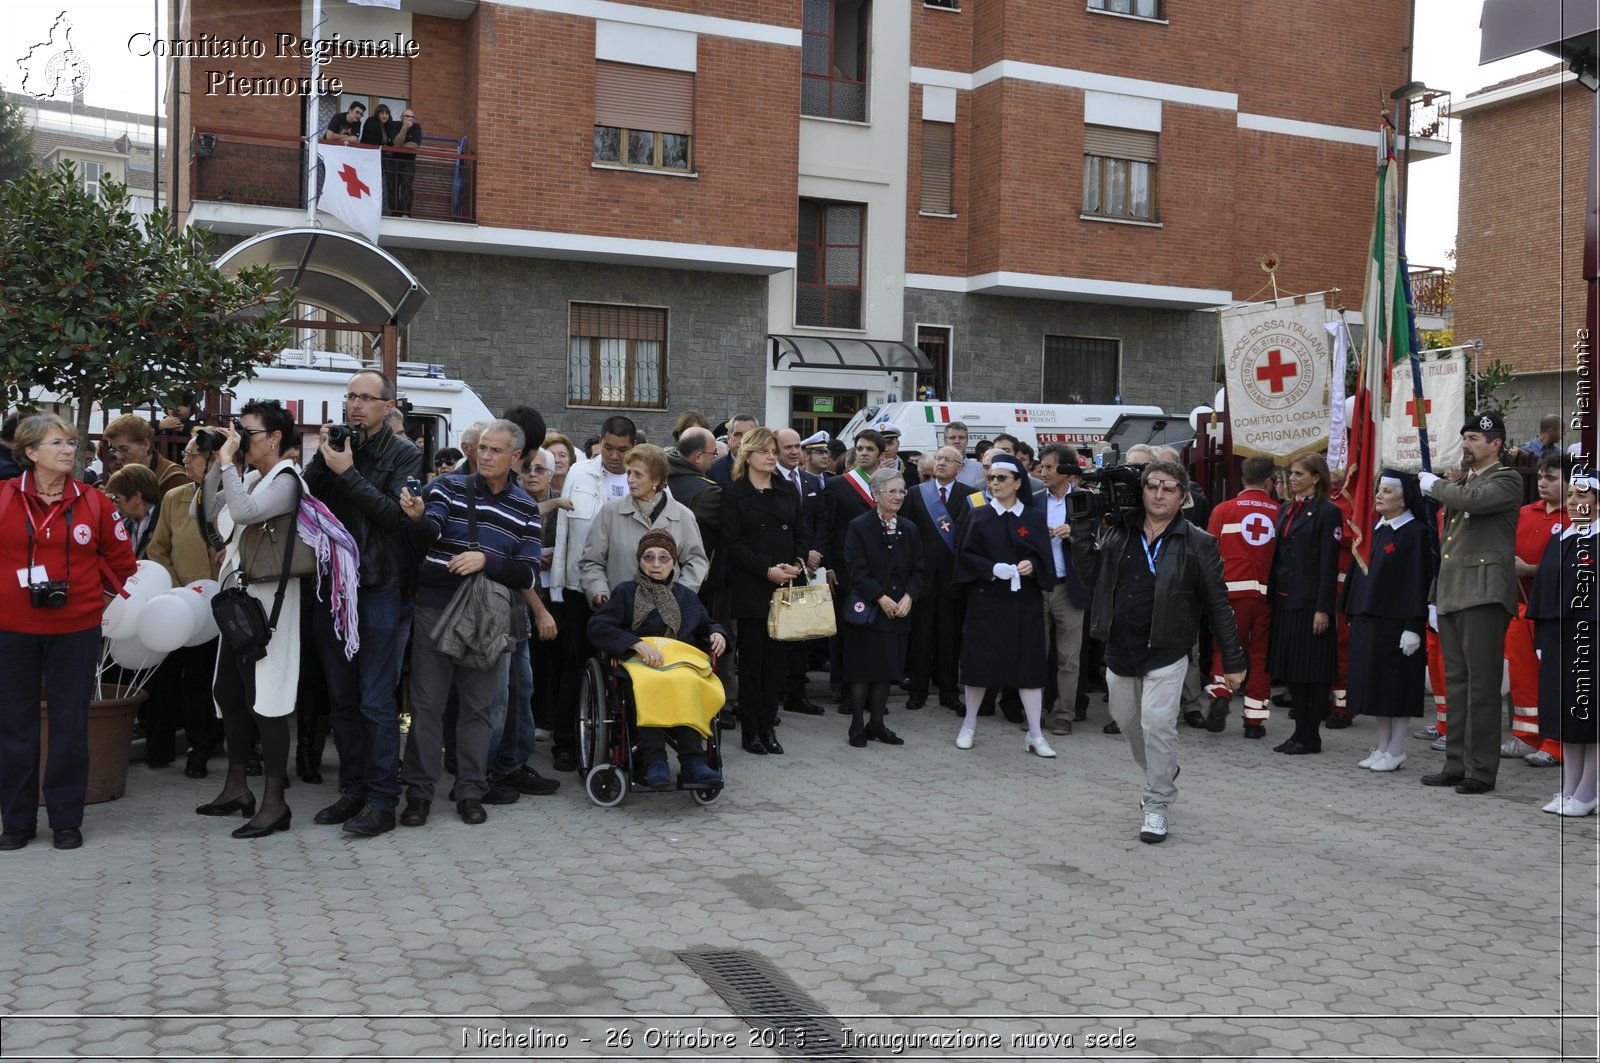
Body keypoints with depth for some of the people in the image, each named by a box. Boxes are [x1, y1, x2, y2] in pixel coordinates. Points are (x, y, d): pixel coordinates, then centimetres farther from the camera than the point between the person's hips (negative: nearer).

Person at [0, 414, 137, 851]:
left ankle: (66, 820, 16)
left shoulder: (93, 502, 1)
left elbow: (120, 557, 12)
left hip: (76, 629, 0)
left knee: (70, 725, 6)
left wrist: (108, 594, 7)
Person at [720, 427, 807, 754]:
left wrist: (796, 564, -5)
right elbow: (733, 543, -7)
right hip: (750, 588, -4)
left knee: (777, 657, 4)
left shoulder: (788, 490, 14)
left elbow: (801, 534, 14)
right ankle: (750, 731, 6)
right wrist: (767, 569, -16)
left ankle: (768, 725, 12)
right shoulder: (735, 493, 0)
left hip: (786, 586, 4)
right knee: (751, 659, 0)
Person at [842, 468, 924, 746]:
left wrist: (908, 597, -9)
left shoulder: (908, 530, 9)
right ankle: (857, 726, 9)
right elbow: (858, 570, -11)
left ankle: (877, 723, 18)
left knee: (887, 668, 8)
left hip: (898, 611, 5)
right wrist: (881, 598, -17)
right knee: (862, 668, 0)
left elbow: (917, 570, 7)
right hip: (866, 609, -4)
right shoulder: (859, 527, -6)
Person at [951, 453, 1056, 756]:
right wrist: (993, 568, -17)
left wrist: (1031, 566, -18)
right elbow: (965, 555, -1)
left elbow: (1044, 557, 4)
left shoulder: (1035, 517, 6)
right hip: (985, 599, 0)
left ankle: (1035, 735, 5)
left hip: (1024, 602, 1)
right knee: (979, 662, 3)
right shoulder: (978, 516, 4)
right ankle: (969, 725, 19)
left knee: (1029, 664, 0)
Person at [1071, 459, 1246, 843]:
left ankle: (1157, 805, 4)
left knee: (1158, 723, -12)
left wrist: (1233, 660, -4)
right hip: (1120, 650, 5)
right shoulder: (1119, 532, 4)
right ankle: (1161, 776, 43)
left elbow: (1217, 605, -4)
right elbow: (1090, 575, 0)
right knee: (1128, 721, 17)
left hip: (1166, 653, -5)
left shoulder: (1197, 544, -6)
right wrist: (1083, 529, -7)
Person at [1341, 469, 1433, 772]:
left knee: (1396, 685, -1)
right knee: (1375, 684, 10)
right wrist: (1353, 616, 14)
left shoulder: (1416, 533, -9)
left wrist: (1413, 627, -17)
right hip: (1368, 619, 7)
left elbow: (1419, 581, -13)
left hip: (1396, 621, -7)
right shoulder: (1376, 530, 13)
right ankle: (1383, 746, 18)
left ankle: (1396, 750, 7)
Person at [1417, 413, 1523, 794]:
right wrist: (1436, 594, 21)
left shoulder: (1506, 480, -2)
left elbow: (1473, 501, -25)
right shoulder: (1461, 484, 22)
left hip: (1484, 594, -8)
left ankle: (1481, 770, -2)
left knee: (1481, 683, -6)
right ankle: (1456, 764, 16)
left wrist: (1436, 485, -7)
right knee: (1456, 682, 10)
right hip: (1452, 596, 8)